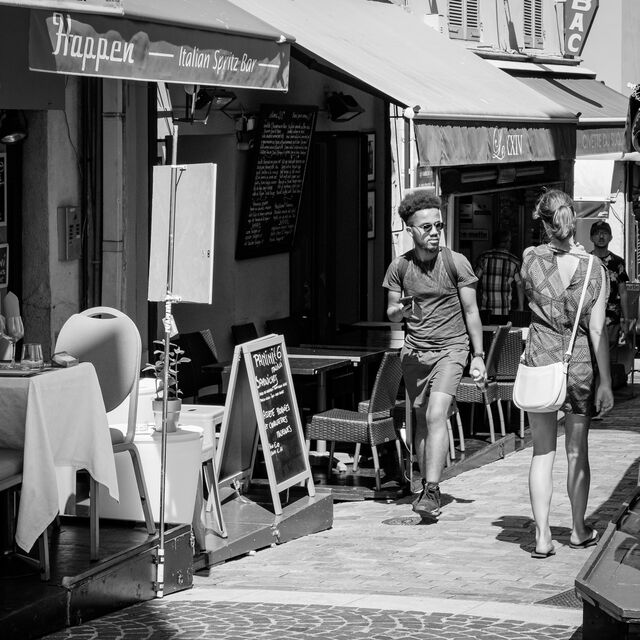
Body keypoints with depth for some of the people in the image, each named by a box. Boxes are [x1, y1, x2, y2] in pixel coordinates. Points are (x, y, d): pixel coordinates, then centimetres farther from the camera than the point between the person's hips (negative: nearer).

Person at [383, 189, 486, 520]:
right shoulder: (400, 266, 1)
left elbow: (471, 311, 1)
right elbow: (391, 314, 10)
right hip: (414, 350, 3)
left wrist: (478, 355, -1)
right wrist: (400, 310, -15)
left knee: (436, 414, -17)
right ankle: (424, 484, 20)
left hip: (450, 347, -3)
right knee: (421, 419, 8)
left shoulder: (456, 262, -5)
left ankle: (431, 490, -20)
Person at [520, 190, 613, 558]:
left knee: (543, 451, 6)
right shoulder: (594, 268, -8)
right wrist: (605, 382, -6)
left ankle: (542, 535, -1)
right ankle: (579, 530, 27)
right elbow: (598, 331, -10)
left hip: (540, 361, 0)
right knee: (577, 450, 14)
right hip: (580, 364, 0)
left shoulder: (532, 261, -6)